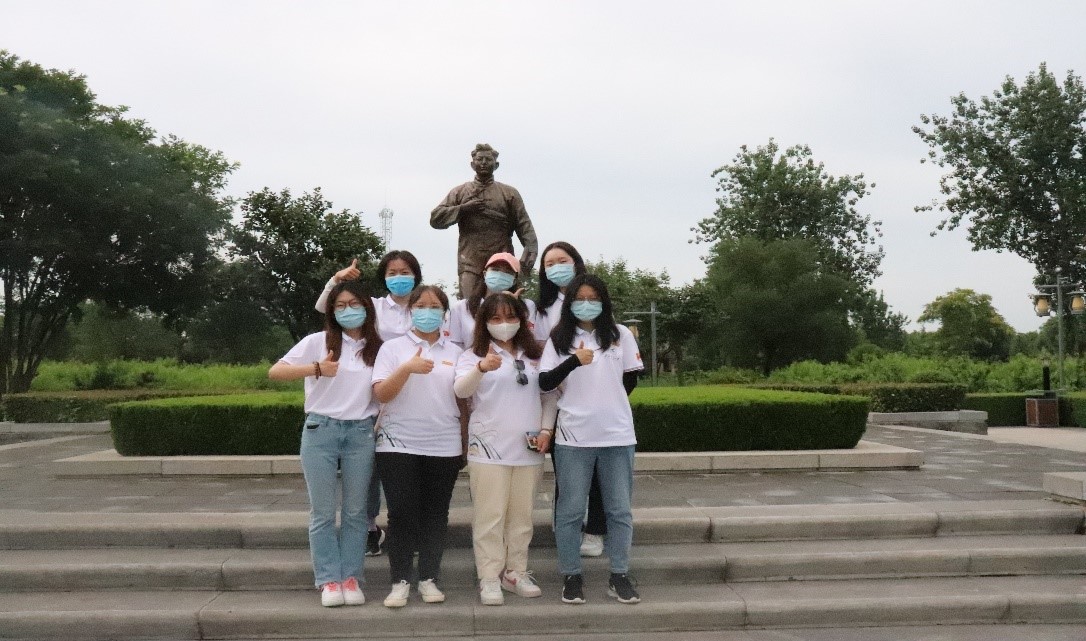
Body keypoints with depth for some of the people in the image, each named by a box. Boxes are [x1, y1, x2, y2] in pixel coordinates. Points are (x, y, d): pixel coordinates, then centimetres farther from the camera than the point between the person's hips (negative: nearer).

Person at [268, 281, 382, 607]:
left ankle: (351, 577, 15)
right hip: (321, 430, -2)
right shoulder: (319, 341, 1)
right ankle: (329, 580, 12)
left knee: (355, 511, 7)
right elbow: (275, 372, -7)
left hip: (361, 433, 2)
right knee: (323, 511, 3)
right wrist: (316, 368, -20)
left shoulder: (378, 348, 9)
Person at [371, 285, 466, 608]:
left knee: (435, 514, 5)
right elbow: (380, 394, -7)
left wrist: (465, 442, 10)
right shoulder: (393, 348, 4)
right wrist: (407, 368, -21)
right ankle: (400, 581, 7)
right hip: (399, 445, -2)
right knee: (401, 513, -2)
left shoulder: (455, 353, 10)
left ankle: (429, 579, 15)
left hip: (444, 447, 2)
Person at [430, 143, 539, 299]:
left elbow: (524, 226, 4)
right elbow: (435, 218, 9)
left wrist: (530, 250, -14)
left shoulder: (509, 193, 14)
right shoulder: (460, 192, 16)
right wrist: (463, 208, -4)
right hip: (469, 263, 0)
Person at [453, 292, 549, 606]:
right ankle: (489, 578, 4)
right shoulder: (473, 355, -1)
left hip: (528, 448, 4)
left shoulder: (534, 355, 13)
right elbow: (460, 390, -19)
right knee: (490, 516, -2)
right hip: (489, 447, -4)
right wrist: (482, 368, -39)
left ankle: (516, 572, 21)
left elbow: (549, 392, 21)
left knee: (521, 516, 10)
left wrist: (546, 428, 5)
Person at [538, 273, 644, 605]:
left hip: (618, 435, 1)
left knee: (620, 509, 7)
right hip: (573, 437, -1)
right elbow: (545, 383, -6)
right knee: (570, 510, 5)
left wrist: (605, 404, 12)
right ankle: (571, 576, 17)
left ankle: (619, 575, 19)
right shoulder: (559, 338, 1)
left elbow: (631, 379, 11)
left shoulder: (620, 335, 4)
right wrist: (574, 361, -20)